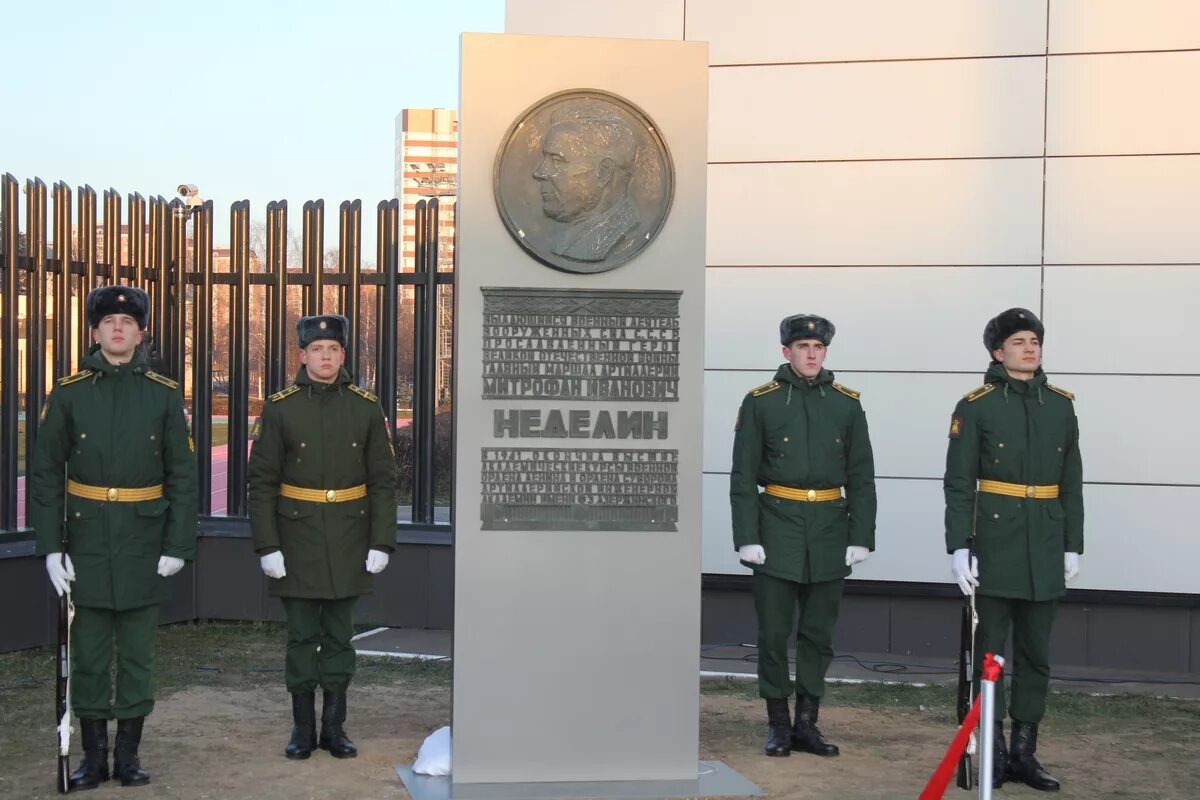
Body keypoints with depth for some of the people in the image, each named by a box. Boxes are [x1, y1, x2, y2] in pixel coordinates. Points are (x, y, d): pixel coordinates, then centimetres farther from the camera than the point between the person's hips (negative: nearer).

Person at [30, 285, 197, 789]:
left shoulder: (164, 395, 2)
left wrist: (179, 544, -4)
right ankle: (93, 755, 18)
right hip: (87, 543, 0)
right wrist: (50, 547, -6)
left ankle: (128, 752, 18)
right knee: (88, 654, 6)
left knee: (137, 653, 7)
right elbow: (45, 474, 1)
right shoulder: (69, 393, 1)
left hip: (144, 544, 0)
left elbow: (182, 476, 2)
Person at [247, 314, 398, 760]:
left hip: (348, 543, 1)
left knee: (339, 635, 8)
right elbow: (262, 481, -3)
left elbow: (383, 481, 3)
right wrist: (267, 546, -9)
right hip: (298, 542, -1)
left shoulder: (366, 409, 2)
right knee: (302, 635, 6)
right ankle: (303, 729, 16)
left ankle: (335, 727, 17)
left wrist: (381, 543, -4)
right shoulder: (279, 409, -2)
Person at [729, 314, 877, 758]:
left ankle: (806, 723, 18)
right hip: (777, 527, -2)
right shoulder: (760, 402, 0)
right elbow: (743, 477, -2)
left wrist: (860, 537, -1)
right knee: (774, 633, 2)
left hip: (829, 528, 2)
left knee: (818, 633, 8)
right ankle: (778, 725, 14)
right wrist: (747, 537, -9)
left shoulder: (847, 404, 6)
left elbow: (861, 478, 6)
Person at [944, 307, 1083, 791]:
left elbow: (1071, 482, 11)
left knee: (1035, 654, 9)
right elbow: (958, 483, -5)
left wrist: (1073, 546, 7)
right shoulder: (975, 406, -4)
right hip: (994, 545, -4)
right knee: (990, 651, 2)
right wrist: (958, 547, -11)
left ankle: (1024, 753, 17)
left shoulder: (1060, 405, 8)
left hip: (1045, 549, 4)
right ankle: (993, 753, 11)